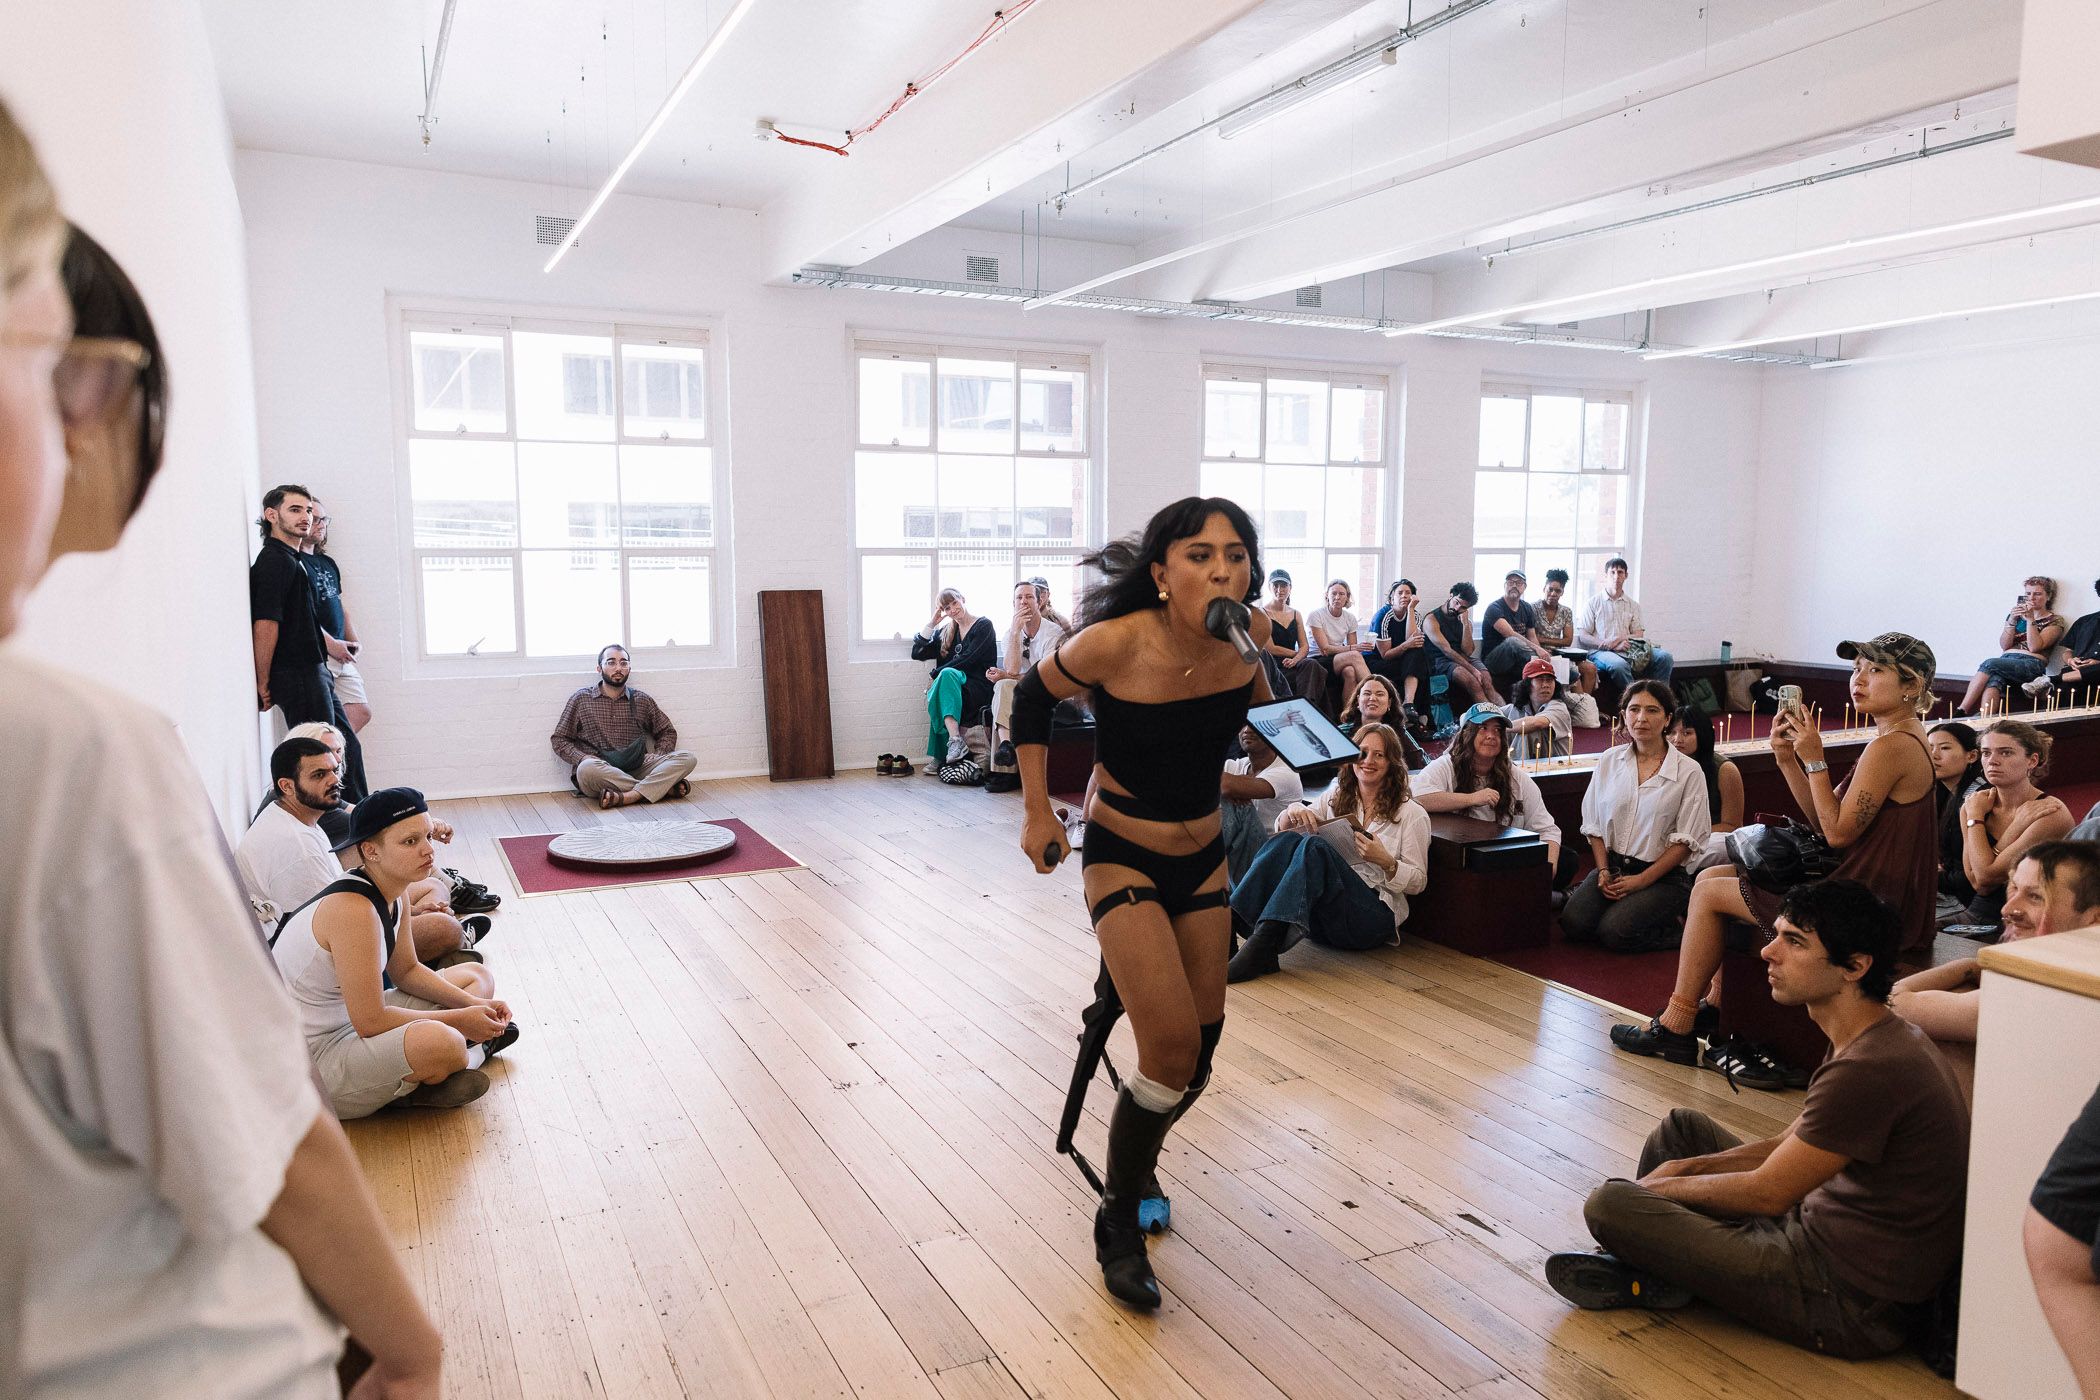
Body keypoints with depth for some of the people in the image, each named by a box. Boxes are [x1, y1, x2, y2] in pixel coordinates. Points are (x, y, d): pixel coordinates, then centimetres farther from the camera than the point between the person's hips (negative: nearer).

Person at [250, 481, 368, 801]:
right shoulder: (275, 560, -15)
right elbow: (265, 624, -21)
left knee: (346, 747, 16)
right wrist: (263, 684, -19)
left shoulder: (296, 559, 17)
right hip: (297, 675, -10)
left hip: (313, 671, 10)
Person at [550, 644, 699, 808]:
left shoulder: (642, 700, 15)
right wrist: (584, 759, -10)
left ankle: (627, 797, -37)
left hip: (636, 768, 2)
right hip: (600, 773, -2)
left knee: (686, 758, -20)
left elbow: (668, 732, 22)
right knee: (588, 768, -39)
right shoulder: (581, 699, 10)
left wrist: (657, 758, 1)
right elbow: (559, 739, 10)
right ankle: (666, 788, -29)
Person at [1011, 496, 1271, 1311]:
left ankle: (1134, 1161, 42)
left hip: (1204, 859, 5)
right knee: (1173, 1045, -14)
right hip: (1122, 859, -5)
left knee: (1199, 1049, 11)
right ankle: (1118, 1220, 10)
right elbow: (1033, 699, -6)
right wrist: (1035, 811, -7)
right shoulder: (1115, 642, -25)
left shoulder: (1246, 639, -13)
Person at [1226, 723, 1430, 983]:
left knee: (1314, 846, -31)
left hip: (1374, 916, -4)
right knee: (1288, 839, -24)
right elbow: (1282, 827, 17)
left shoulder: (1412, 813, 7)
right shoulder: (1335, 797, 19)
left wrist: (1385, 861, -15)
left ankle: (1263, 943, -46)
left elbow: (1418, 882, 5)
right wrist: (1292, 814, -7)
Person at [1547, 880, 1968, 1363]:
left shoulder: (1869, 1070, -29)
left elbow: (1767, 1193, -21)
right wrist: (1684, 1167, 3)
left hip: (1849, 1301, -10)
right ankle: (1651, 1265, 17)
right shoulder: (1884, 1036, 5)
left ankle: (1658, 1280, 12)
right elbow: (1789, 1143, 14)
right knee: (1681, 1124, 19)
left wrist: (1659, 1185, -5)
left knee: (1609, 1205, -19)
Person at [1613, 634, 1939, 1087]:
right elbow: (1826, 820, 10)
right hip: (1872, 898, 11)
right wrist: (1789, 759, -1)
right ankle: (1718, 1006, 13)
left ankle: (1676, 1028, 9)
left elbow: (1838, 831, -20)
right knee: (1711, 875, 14)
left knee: (1709, 893, -1)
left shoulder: (1892, 746, -19)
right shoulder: (1899, 739, 13)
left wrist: (1814, 761, -16)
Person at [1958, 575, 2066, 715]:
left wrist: (2030, 619, -10)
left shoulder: (2055, 621, 11)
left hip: (2031, 664, -4)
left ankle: (1961, 712, -40)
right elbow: (2004, 646, 10)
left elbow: (2034, 647, -6)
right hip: (2007, 660, 4)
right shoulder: (2016, 615, 23)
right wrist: (2012, 620, -1)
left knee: (1989, 663, -32)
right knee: (1993, 682, -33)